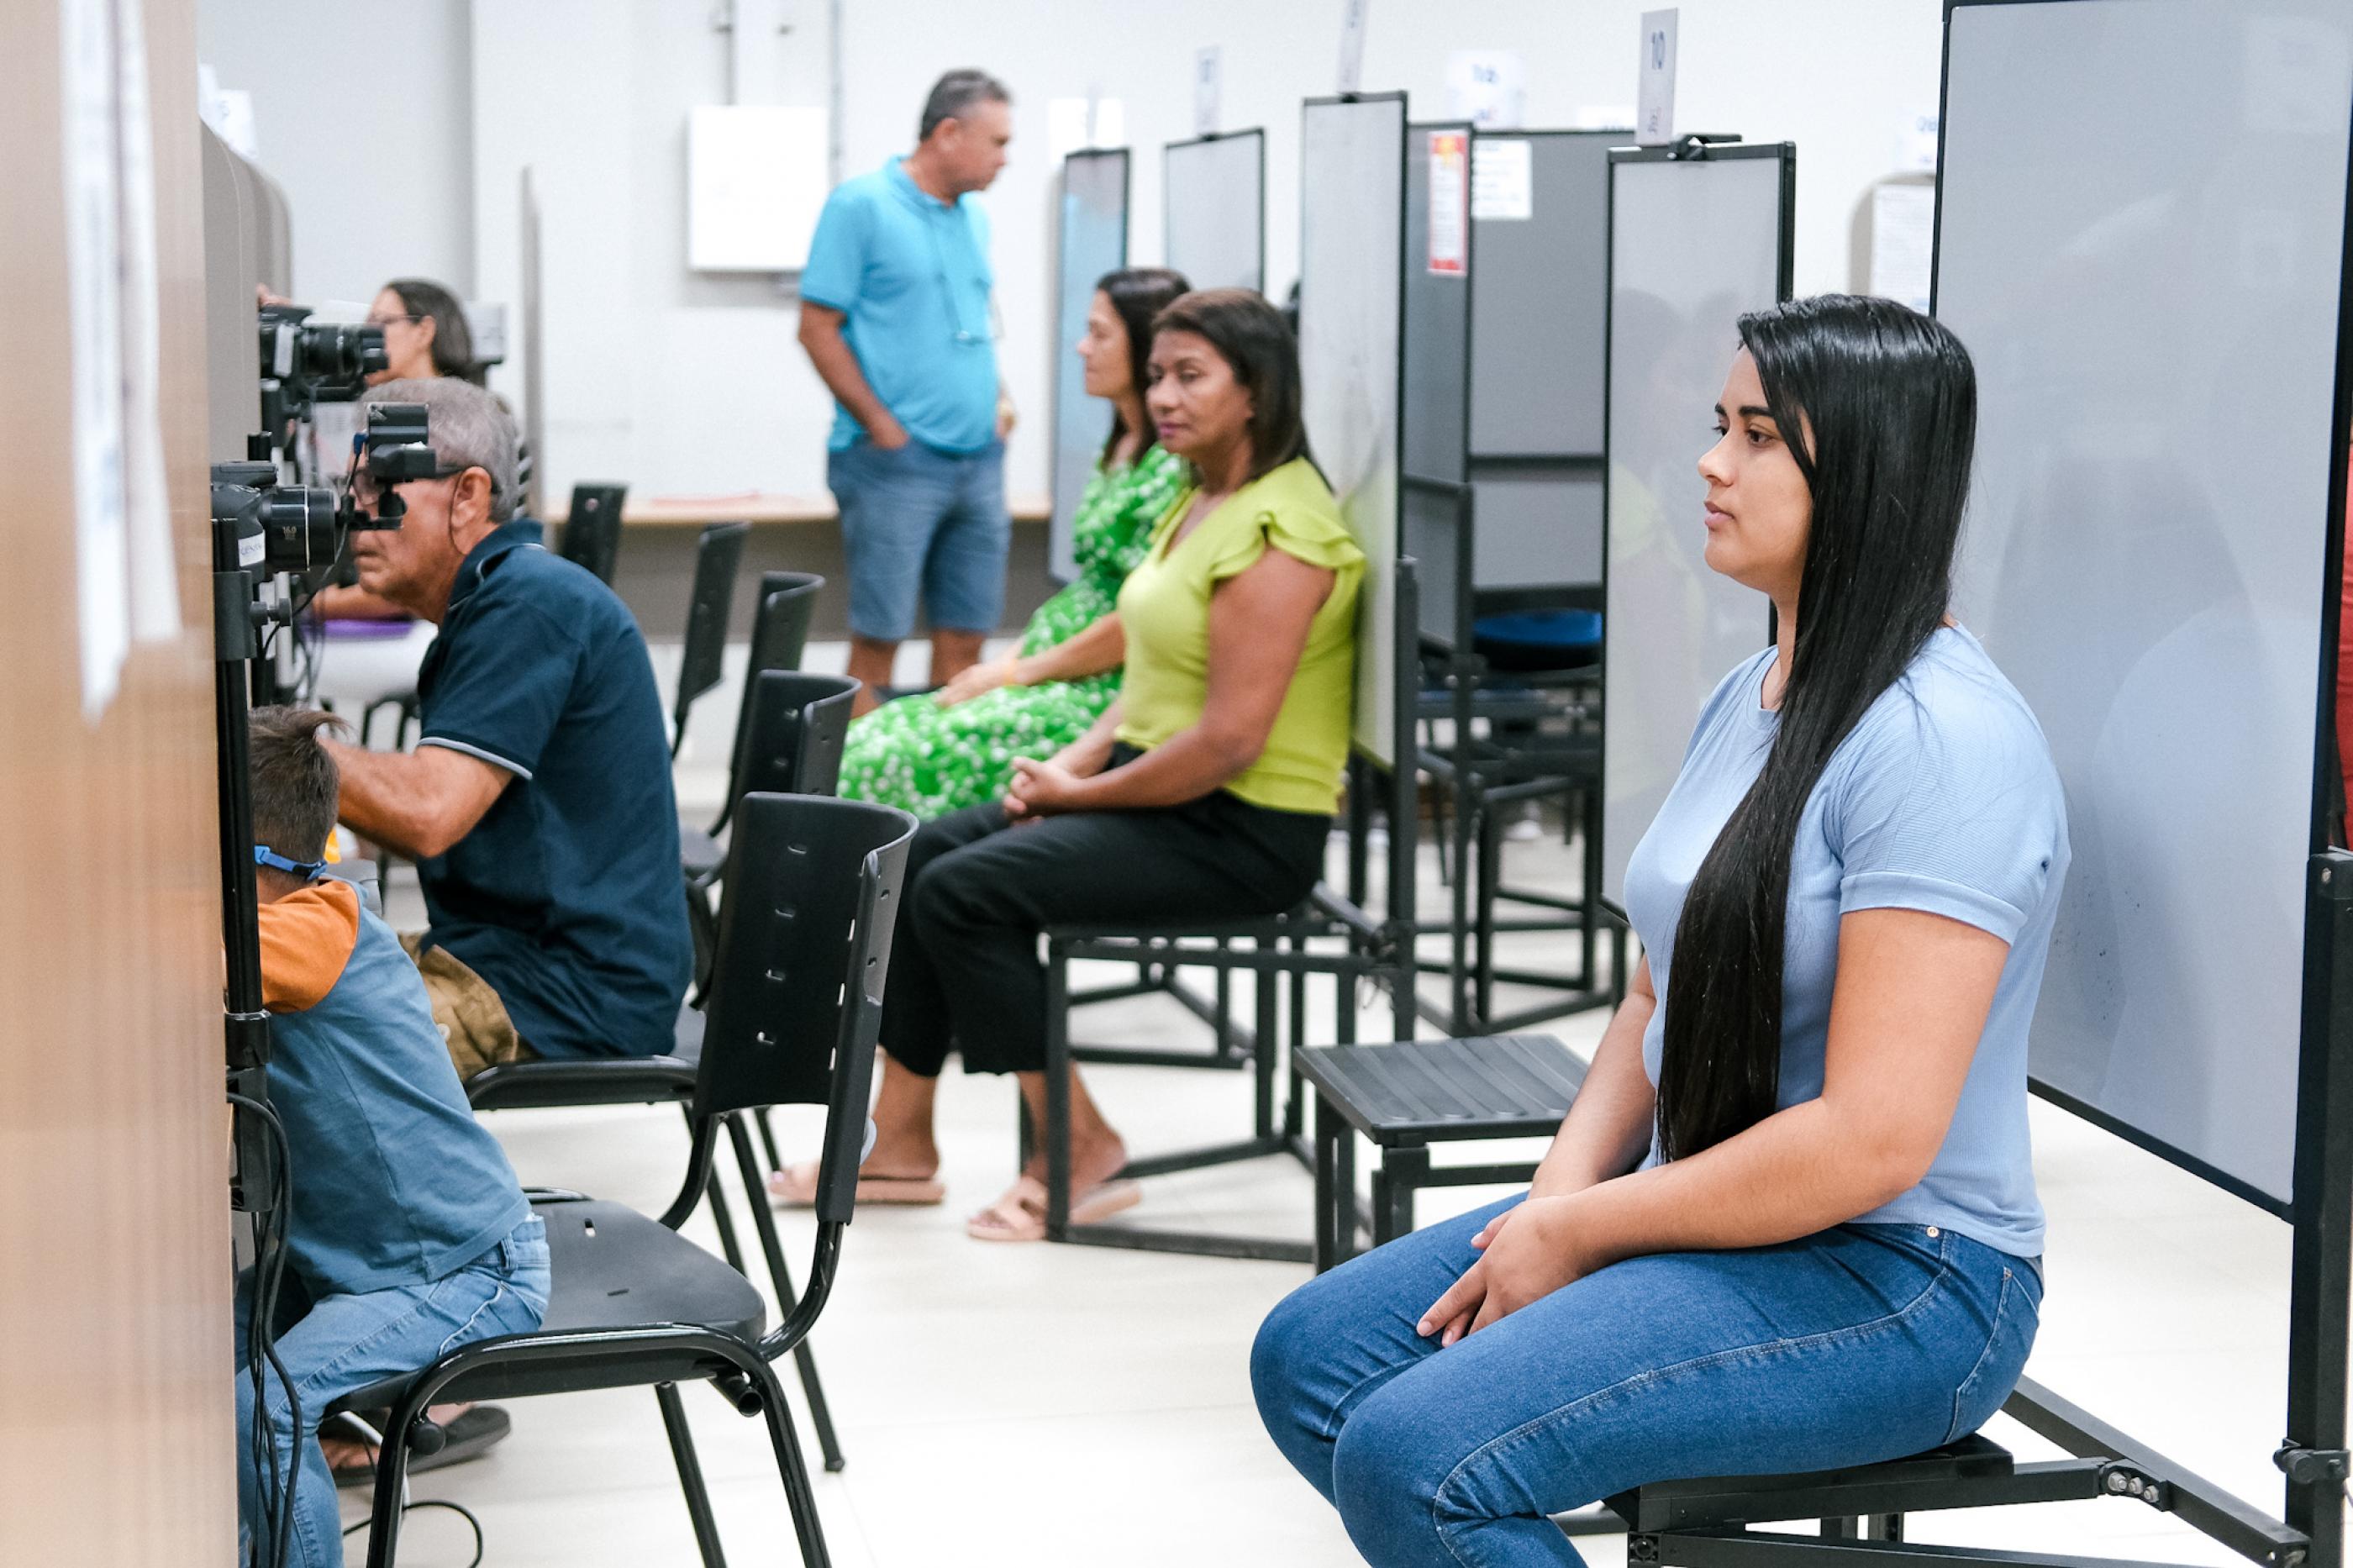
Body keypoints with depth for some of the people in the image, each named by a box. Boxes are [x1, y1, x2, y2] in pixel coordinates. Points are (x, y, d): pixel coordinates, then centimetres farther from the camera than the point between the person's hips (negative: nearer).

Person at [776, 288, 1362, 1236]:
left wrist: (1079, 793, -12)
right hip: (1158, 790, 10)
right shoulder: (1200, 501, 13)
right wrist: (1074, 762, 1)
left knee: (964, 889, -19)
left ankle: (1081, 1154, -7)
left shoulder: (1276, 531, -20)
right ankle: (900, 1146, 9)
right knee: (918, 857, 4)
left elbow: (1228, 741, -24)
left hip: (1246, 832, -10)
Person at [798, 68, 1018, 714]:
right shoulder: (860, 206, -7)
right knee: (878, 637, -4)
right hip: (895, 463, -7)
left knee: (964, 637, 8)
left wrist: (1000, 396, 9)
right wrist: (884, 427, -13)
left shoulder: (974, 217, 15)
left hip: (978, 460, 7)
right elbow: (818, 328, -9)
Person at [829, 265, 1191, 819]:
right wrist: (1009, 659, 7)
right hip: (1057, 677, 9)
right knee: (866, 743, -3)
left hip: (1106, 698, -9)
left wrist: (1020, 671, -11)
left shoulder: (1172, 467, -16)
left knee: (903, 758, -19)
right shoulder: (1119, 451, 16)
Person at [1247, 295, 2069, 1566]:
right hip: (1701, 1214, 10)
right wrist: (1558, 1195, -1)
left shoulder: (1939, 745, -21)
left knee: (1413, 1458, -24)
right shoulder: (1747, 699, 11)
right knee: (1308, 1361, 5)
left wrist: (1582, 1235, -16)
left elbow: (1873, 1138, -25)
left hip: (1891, 1280, -10)